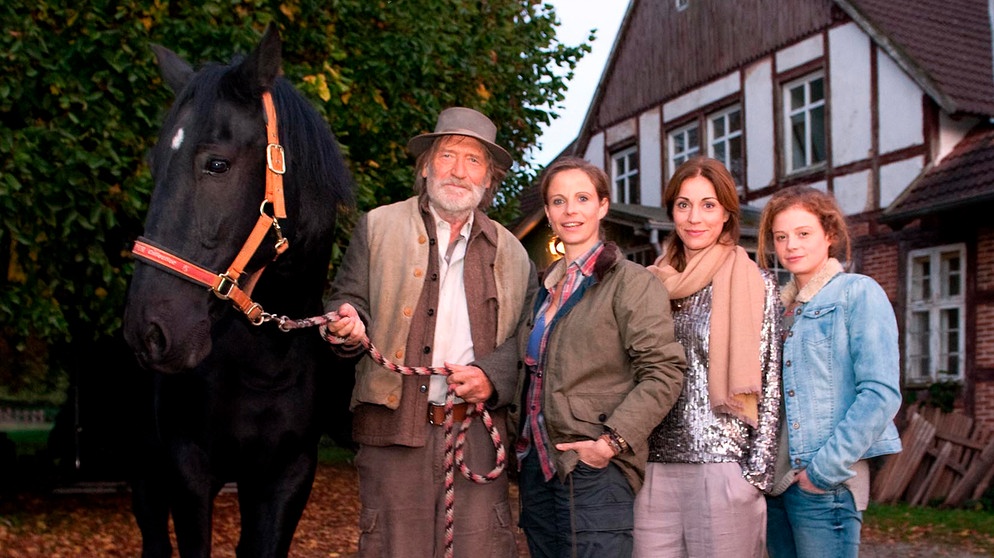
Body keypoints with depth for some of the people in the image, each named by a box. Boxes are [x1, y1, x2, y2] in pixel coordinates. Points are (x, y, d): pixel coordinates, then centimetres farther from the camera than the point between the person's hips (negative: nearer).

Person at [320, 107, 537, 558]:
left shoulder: (511, 252, 14)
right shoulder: (378, 226, 10)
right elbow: (349, 298, 8)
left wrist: (494, 375, -6)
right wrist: (349, 325, -16)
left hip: (478, 434, 2)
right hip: (395, 430, -1)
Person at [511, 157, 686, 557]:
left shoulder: (631, 281, -6)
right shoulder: (547, 287, 15)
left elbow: (663, 372, -14)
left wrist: (613, 441, -20)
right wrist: (518, 436, 11)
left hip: (593, 470, -7)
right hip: (536, 466, 7)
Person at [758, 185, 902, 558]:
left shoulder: (858, 293, -5)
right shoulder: (778, 304, 13)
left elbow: (881, 394, -14)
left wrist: (826, 469, -15)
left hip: (827, 484, -6)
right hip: (774, 480, 6)